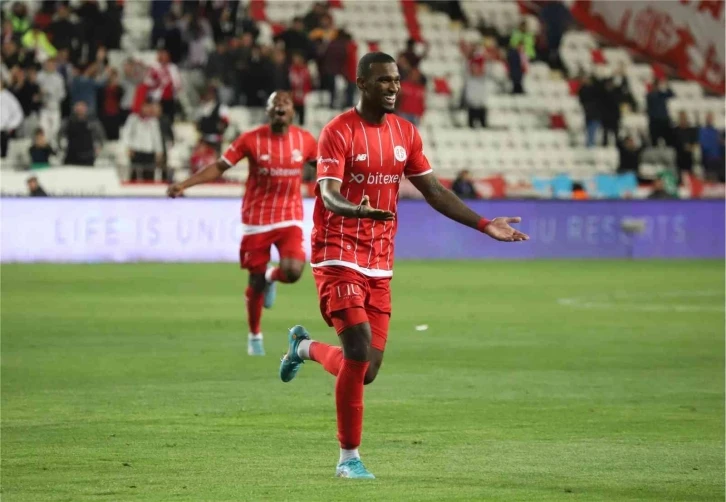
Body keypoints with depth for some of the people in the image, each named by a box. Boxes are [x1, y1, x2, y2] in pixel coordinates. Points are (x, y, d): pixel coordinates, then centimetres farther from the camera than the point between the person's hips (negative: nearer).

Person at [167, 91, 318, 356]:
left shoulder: (305, 140, -1)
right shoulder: (251, 139, -7)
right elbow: (220, 167, -4)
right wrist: (184, 184, -12)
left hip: (290, 218, 1)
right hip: (257, 220, -1)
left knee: (293, 271, -21)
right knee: (256, 281, 5)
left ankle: (272, 276, 17)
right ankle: (254, 336, 26)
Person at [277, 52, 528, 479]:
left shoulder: (405, 133, 10)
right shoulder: (339, 132, -10)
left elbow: (433, 191, 16)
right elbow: (329, 193, -21)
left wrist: (484, 224, 10)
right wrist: (360, 210, -43)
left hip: (380, 265, 6)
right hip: (339, 257, -6)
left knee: (366, 372, 4)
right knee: (359, 351, -16)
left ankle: (304, 347, 36)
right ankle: (349, 457, -1)